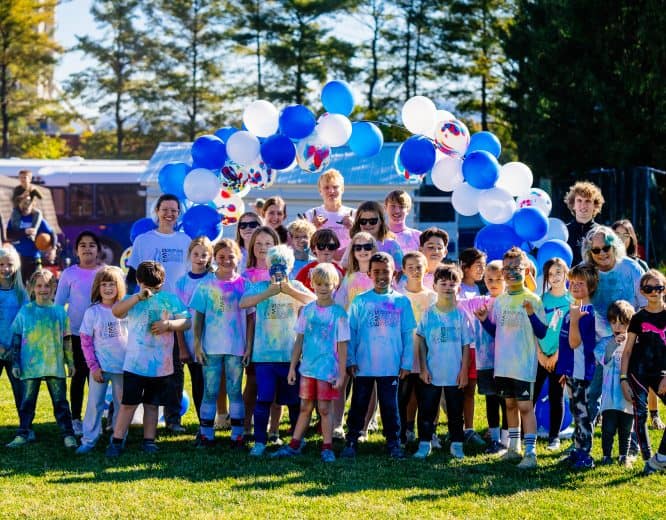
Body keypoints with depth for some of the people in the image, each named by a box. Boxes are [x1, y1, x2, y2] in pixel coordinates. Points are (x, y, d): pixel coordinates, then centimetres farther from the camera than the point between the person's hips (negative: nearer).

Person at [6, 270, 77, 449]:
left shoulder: (59, 311, 4)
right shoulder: (25, 311, 2)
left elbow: (66, 339, 9)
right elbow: (16, 337, 4)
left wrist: (70, 362, 9)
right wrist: (15, 363, -1)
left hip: (55, 365, 0)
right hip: (30, 366, 0)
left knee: (60, 401, 3)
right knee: (27, 402, 6)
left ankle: (68, 434, 6)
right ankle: (23, 434, 13)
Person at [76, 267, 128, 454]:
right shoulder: (92, 312, -3)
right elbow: (86, 342, -3)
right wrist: (93, 366, -9)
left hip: (124, 366, 2)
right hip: (100, 367, -2)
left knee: (122, 405, 8)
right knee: (95, 404, 0)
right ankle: (88, 440, 6)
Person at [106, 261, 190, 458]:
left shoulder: (171, 299, 5)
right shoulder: (133, 301, 3)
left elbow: (186, 322, 0)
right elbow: (116, 311, -17)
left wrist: (168, 324, -18)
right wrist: (139, 297, -29)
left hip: (161, 365, 1)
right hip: (135, 363, -1)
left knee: (152, 404, 10)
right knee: (128, 403, 0)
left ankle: (149, 440, 17)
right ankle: (116, 442, 2)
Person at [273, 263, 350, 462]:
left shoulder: (339, 313, -6)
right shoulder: (307, 310, 4)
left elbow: (342, 346, -5)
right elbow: (299, 341, 9)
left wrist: (341, 374, -8)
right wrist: (292, 367, 7)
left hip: (328, 369, -3)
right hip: (307, 367, 3)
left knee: (324, 409, 0)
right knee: (305, 407, 11)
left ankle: (327, 448, 10)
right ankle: (294, 445, 18)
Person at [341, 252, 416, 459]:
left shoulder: (402, 302, 3)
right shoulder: (360, 301, 1)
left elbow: (408, 334, 5)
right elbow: (350, 332, 2)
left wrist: (406, 363, 0)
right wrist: (350, 360, -4)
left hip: (391, 367, 0)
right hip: (363, 366, 0)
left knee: (390, 406, 6)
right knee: (358, 405, 7)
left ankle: (394, 443, 15)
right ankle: (351, 442, 13)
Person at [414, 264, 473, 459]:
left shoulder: (461, 315, -1)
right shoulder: (428, 314, 0)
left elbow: (466, 345, 1)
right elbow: (421, 342, 3)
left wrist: (464, 370, -3)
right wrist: (423, 368, -3)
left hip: (455, 375, 0)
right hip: (431, 374, 0)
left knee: (455, 412, 8)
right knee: (427, 410, 3)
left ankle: (457, 445, 18)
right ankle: (424, 445, 12)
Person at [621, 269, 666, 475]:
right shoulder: (638, 318, 2)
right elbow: (627, 351, 4)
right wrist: (623, 379, -4)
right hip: (639, 372, -1)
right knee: (640, 415, -3)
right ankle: (648, 460, 7)